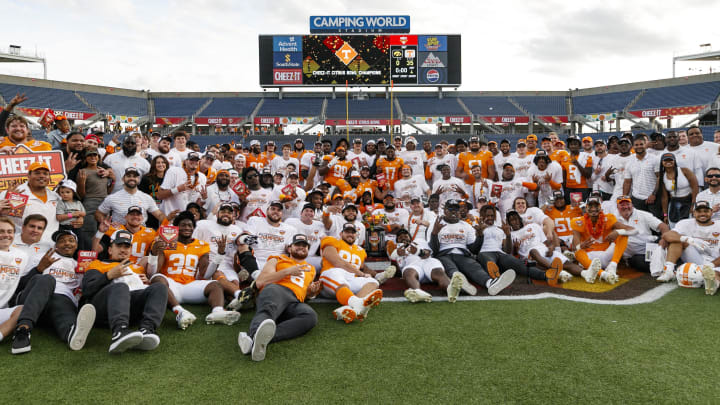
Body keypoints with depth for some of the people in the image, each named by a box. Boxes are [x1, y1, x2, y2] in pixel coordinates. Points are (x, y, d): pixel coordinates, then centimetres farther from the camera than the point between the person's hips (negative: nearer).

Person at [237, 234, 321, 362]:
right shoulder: (277, 260, 25)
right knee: (269, 308, -41)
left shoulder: (311, 269, 37)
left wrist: (312, 291, 21)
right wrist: (287, 271, 1)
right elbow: (259, 282, 8)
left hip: (295, 302, 2)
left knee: (311, 316, -35)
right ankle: (256, 333, -76)